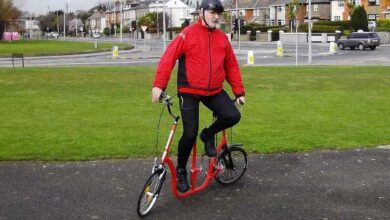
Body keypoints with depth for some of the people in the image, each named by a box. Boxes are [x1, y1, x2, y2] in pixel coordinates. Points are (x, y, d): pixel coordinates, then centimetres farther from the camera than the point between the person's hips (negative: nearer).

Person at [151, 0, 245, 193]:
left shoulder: (222, 38, 7)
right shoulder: (188, 34, -7)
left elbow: (232, 66, 13)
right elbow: (169, 58, -13)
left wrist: (239, 92, 11)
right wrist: (159, 85, -21)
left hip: (214, 92, 4)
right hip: (189, 92, -4)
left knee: (233, 116, -17)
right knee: (190, 134, -8)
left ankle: (208, 135, 14)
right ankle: (181, 171, 17)